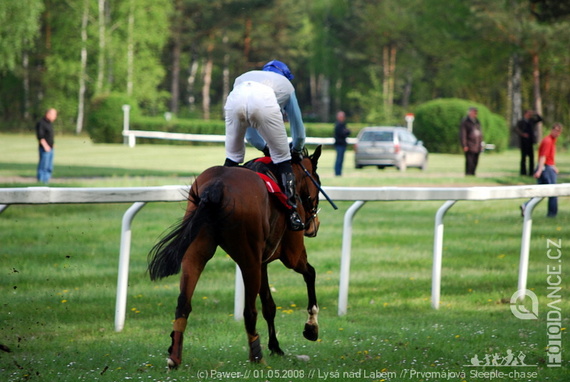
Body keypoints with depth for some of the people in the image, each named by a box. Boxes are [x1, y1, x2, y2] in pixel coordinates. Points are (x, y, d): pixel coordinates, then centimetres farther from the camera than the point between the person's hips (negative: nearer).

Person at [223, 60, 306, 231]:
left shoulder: (243, 77, 45)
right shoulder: (286, 84, 38)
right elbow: (297, 126, 45)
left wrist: (265, 147, 57)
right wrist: (297, 151, 62)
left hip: (235, 100, 3)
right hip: (264, 102, -2)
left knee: (233, 156, 22)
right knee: (282, 158, 10)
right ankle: (291, 213, 5)